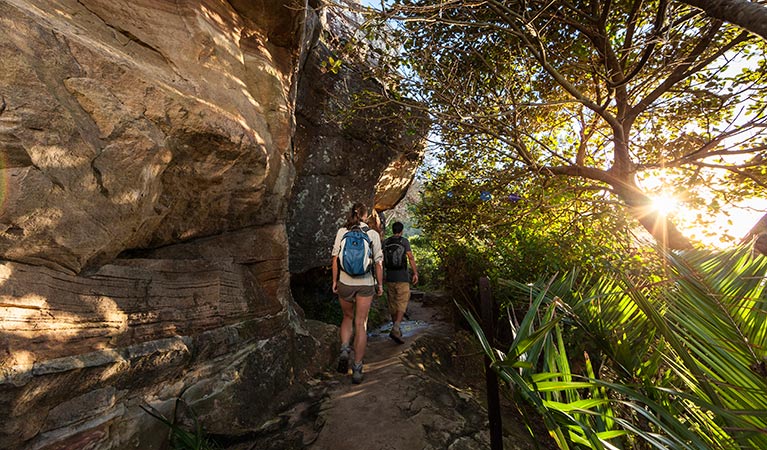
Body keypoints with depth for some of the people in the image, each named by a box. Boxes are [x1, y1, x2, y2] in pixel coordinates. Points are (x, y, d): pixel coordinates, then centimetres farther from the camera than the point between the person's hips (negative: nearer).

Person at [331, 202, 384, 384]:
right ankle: (357, 369, 16)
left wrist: (335, 281, 7)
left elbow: (335, 258, -3)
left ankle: (344, 350, 7)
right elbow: (378, 262, -4)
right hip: (366, 284, -1)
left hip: (345, 282, 1)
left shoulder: (342, 231, -3)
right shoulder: (373, 234, -5)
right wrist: (380, 284, 6)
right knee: (361, 324, 10)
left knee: (347, 317, 25)